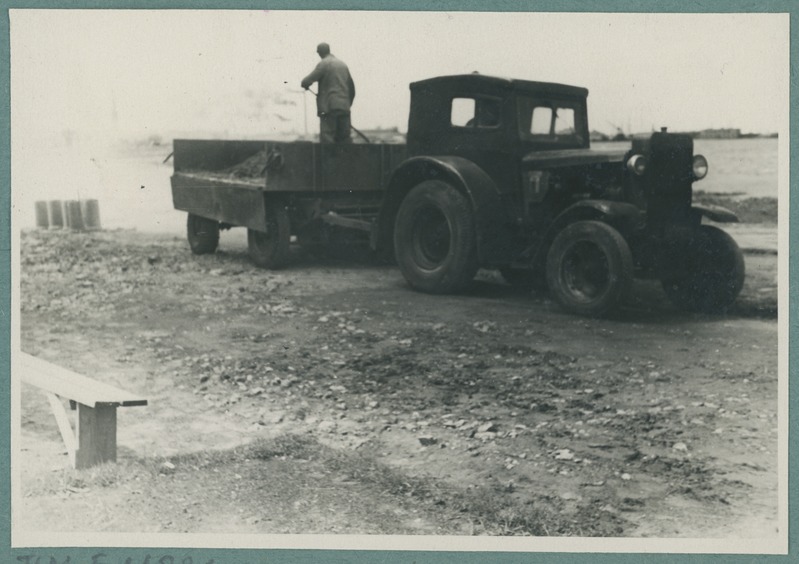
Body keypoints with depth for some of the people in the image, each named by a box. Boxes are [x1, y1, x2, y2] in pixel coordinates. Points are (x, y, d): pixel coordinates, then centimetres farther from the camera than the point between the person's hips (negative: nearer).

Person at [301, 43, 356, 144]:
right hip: (344, 108, 7)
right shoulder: (343, 64, 17)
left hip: (329, 107, -7)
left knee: (326, 138, -7)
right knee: (344, 138, 10)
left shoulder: (323, 64, -4)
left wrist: (305, 84, 13)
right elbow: (352, 88, 21)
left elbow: (306, 82, -9)